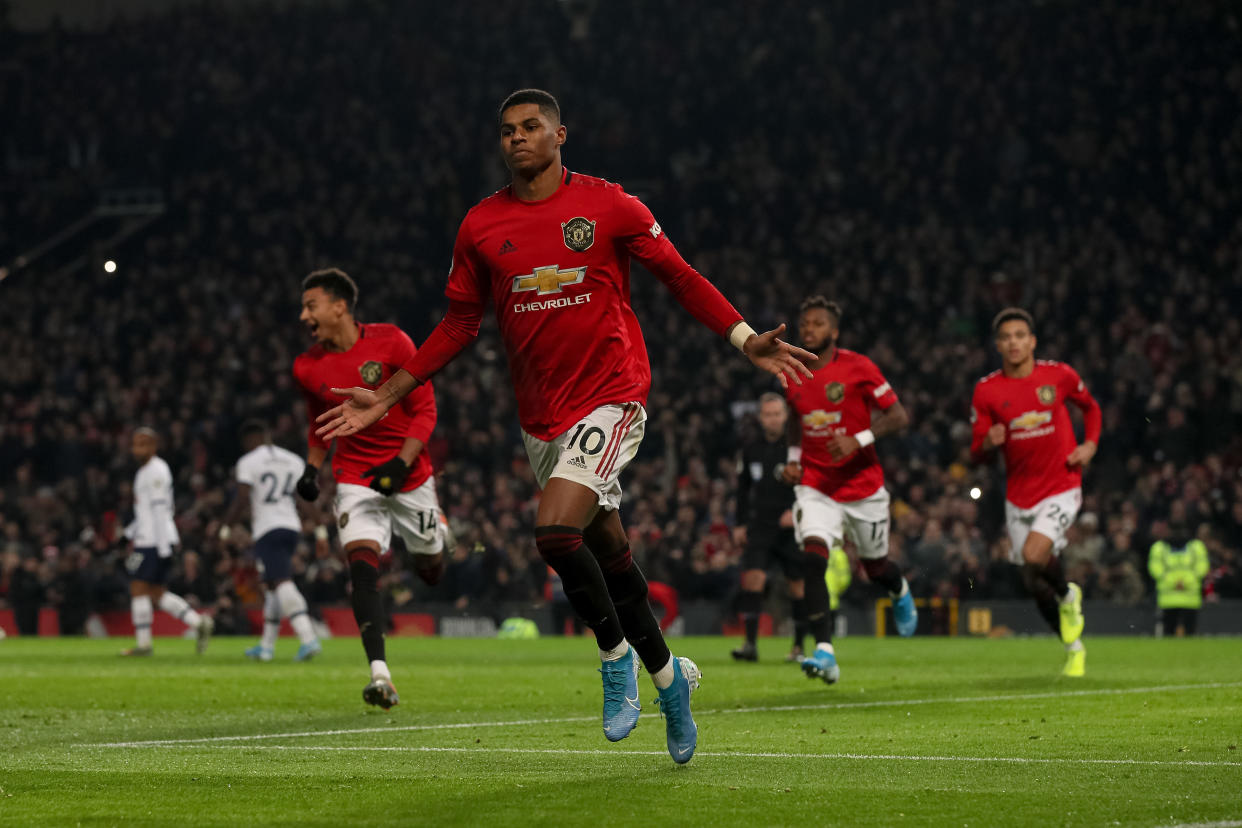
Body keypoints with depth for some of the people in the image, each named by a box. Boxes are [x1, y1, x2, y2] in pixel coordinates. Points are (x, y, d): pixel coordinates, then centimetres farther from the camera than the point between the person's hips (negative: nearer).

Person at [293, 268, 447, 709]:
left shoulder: (390, 342, -13)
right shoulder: (308, 367, -2)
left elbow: (425, 409, -9)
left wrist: (401, 463, -20)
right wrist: (312, 469, 3)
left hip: (408, 474, -1)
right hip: (356, 480, 1)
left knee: (430, 569, 14)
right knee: (363, 568, -20)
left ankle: (433, 539, 54)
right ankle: (381, 676, -27)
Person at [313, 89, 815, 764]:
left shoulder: (608, 205, -4)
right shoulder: (481, 226, 5)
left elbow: (681, 278, 3)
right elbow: (459, 324, 14)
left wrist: (747, 342, -7)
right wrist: (385, 398, 10)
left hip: (611, 397, -4)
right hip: (540, 415, 4)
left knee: (555, 532, -22)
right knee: (607, 552, 11)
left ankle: (616, 655, 0)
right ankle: (666, 675, 29)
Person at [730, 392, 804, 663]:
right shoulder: (751, 451, 9)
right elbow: (743, 489, 20)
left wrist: (797, 511, -16)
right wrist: (740, 525, 16)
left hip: (792, 529, -2)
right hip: (760, 526, 2)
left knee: (797, 585, 2)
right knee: (752, 577, -15)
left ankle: (799, 646, 16)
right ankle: (750, 643, -16)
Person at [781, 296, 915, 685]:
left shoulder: (858, 368, -12)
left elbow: (898, 416, -11)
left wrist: (858, 440, -25)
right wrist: (793, 457, 7)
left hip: (862, 485, -2)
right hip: (816, 486, 2)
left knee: (875, 567, 13)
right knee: (813, 557, -21)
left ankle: (901, 591, 52)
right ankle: (824, 652, -26)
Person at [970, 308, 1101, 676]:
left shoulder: (1058, 375, -4)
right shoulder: (986, 390, -3)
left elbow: (1090, 407, 16)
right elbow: (976, 455, 0)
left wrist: (1090, 445, -1)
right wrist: (987, 442, -23)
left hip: (1061, 487, -3)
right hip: (1019, 496, 3)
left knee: (1035, 555, -26)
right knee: (1034, 584, 6)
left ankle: (1068, 594, 6)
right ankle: (1074, 647, 27)